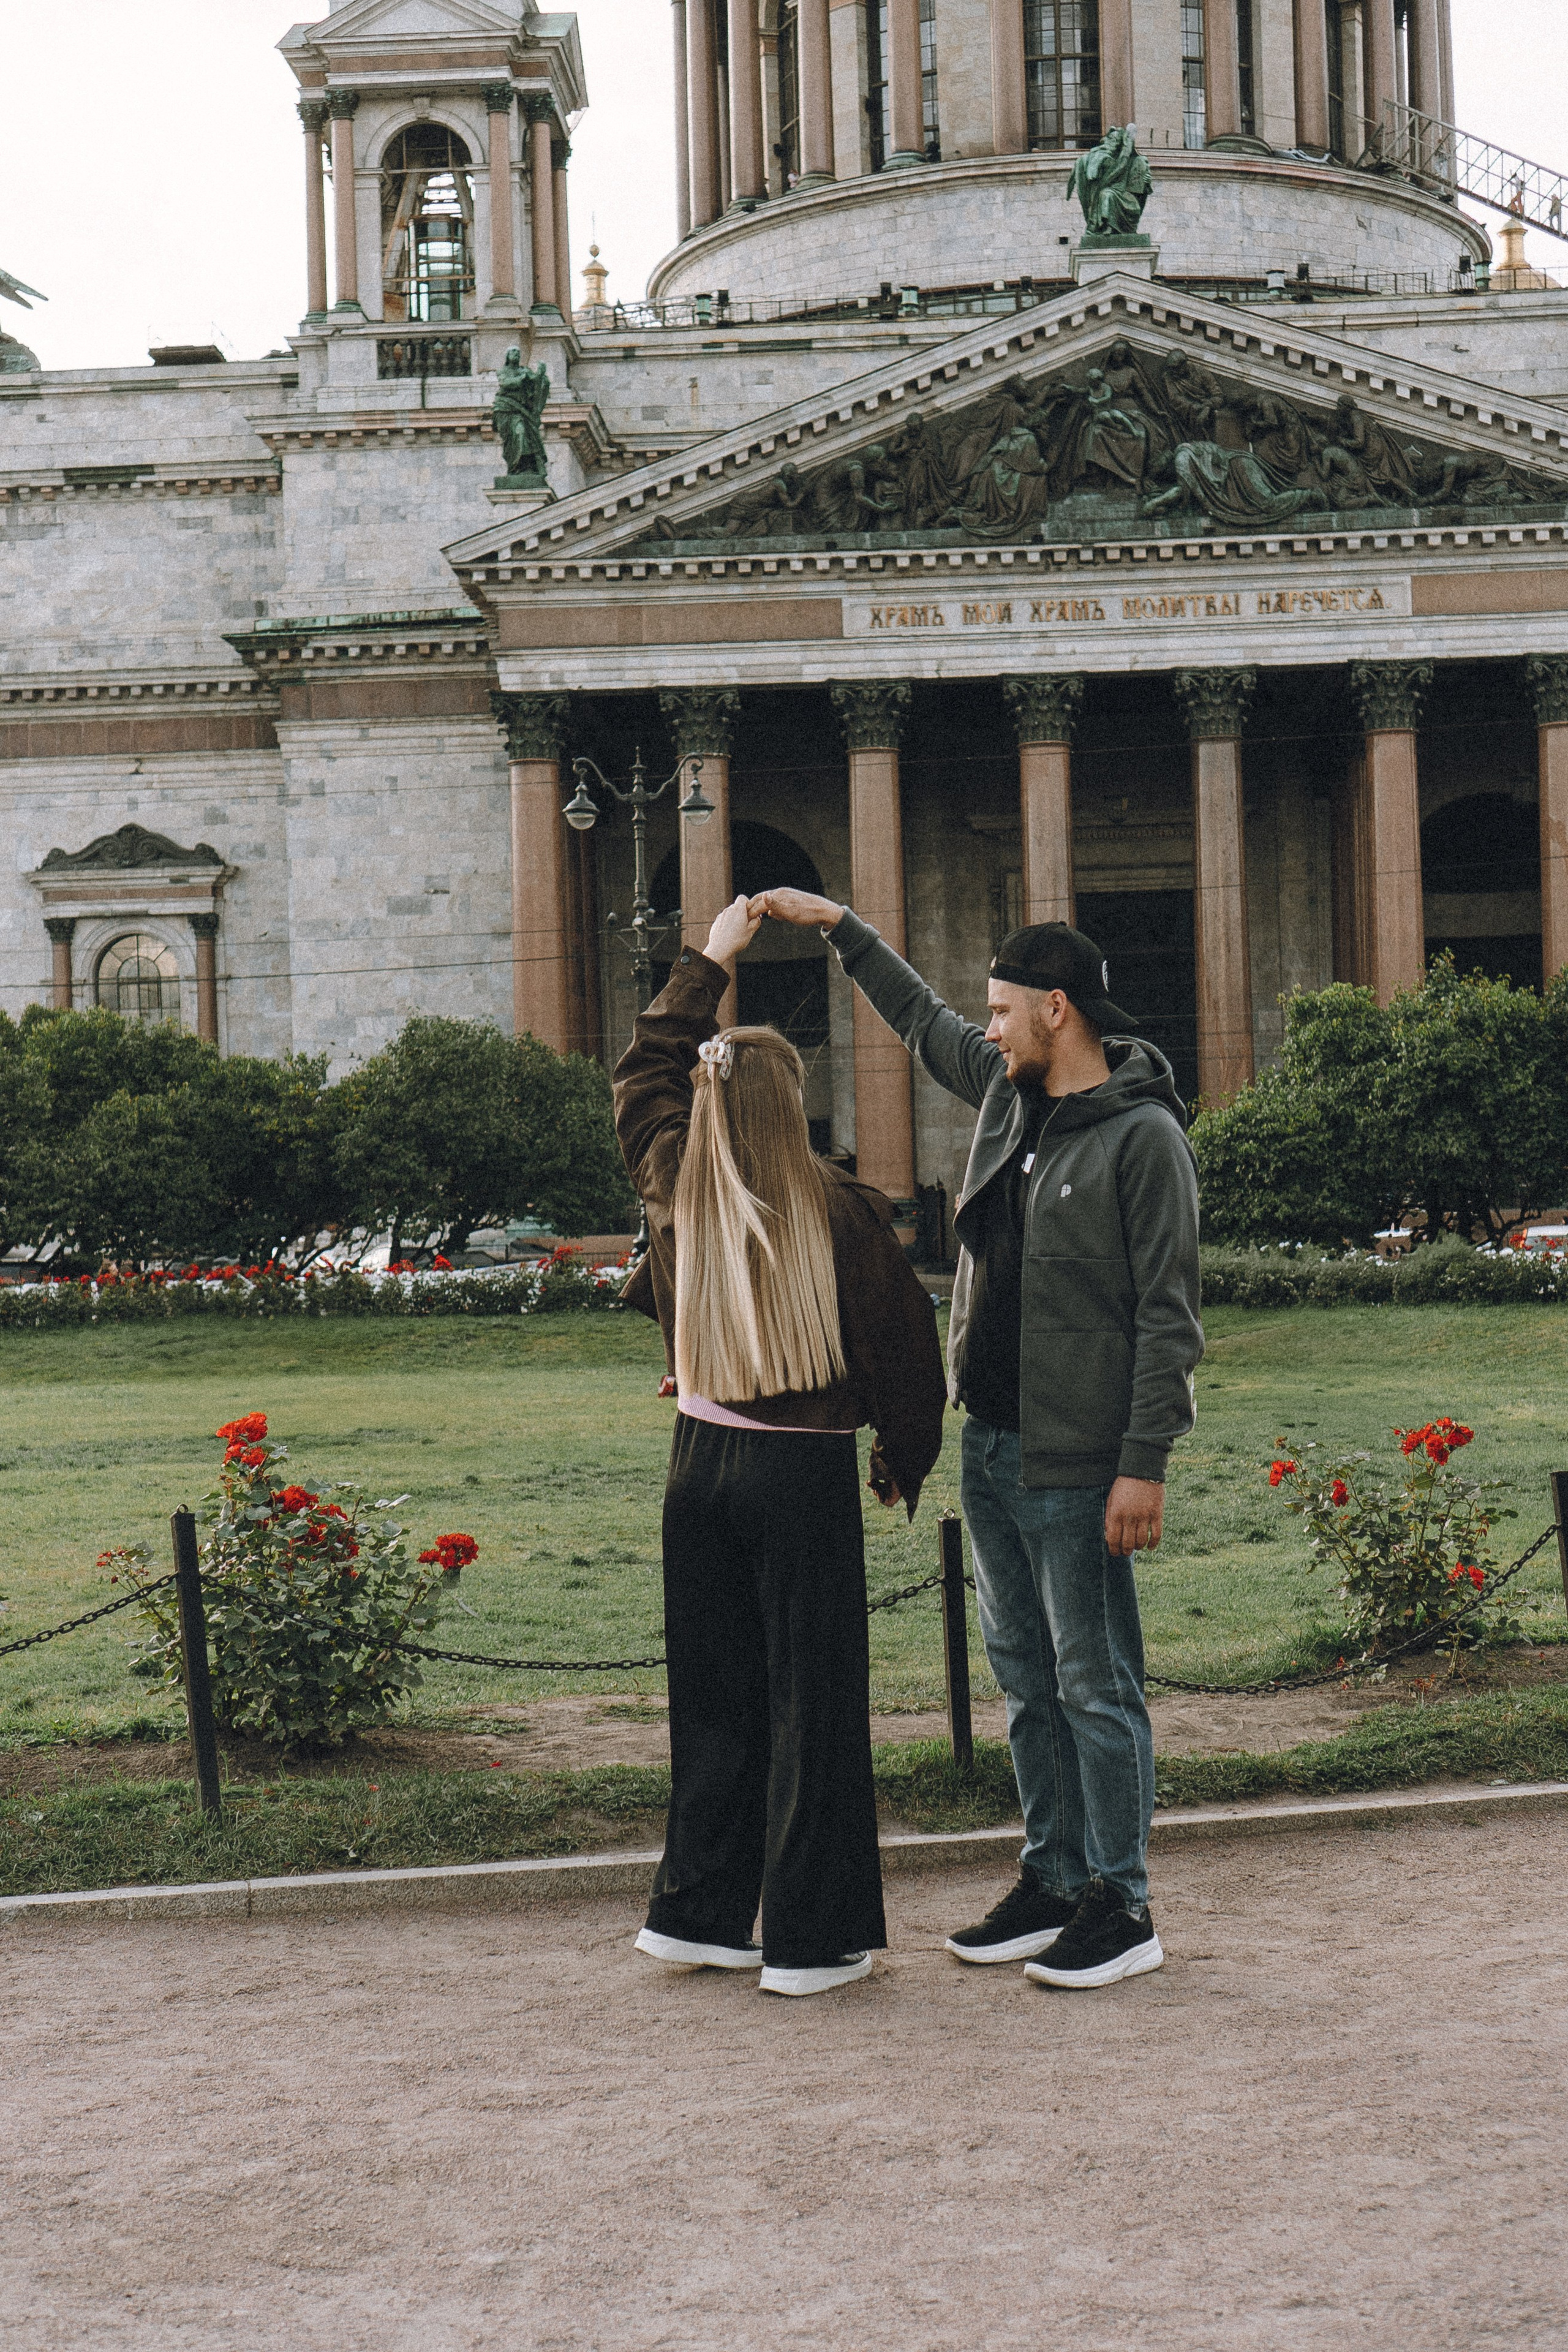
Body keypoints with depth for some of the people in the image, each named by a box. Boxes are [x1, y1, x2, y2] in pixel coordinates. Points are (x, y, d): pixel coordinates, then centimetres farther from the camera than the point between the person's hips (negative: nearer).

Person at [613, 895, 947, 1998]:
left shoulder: (678, 1193, 0)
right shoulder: (838, 1211, -12)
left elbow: (643, 1075, 20)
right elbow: (905, 1344, -4)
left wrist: (709, 963, 26)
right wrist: (906, 1462, 11)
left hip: (702, 1459, 5)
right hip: (805, 1470, -5)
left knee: (715, 1693, 16)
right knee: (813, 1702, 4)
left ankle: (699, 1911, 23)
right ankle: (811, 1939, 10)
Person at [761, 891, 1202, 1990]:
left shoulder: (1144, 1135, -14)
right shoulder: (1008, 1090, 9)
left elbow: (1168, 1316, -16)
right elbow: (923, 1019, 29)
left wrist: (1145, 1462, -19)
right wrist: (840, 926, 33)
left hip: (1078, 1464, -8)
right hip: (991, 1445, 8)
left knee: (1095, 1684, -1)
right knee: (1025, 1674, 15)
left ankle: (1123, 1908, 9)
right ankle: (1054, 1880, 26)